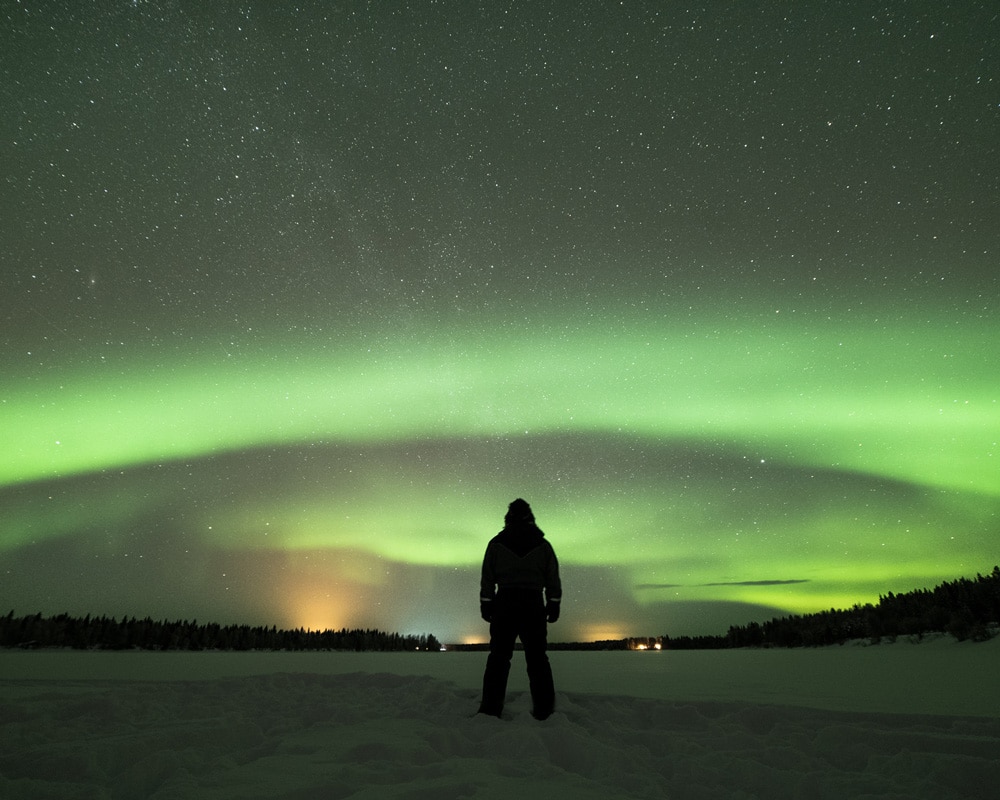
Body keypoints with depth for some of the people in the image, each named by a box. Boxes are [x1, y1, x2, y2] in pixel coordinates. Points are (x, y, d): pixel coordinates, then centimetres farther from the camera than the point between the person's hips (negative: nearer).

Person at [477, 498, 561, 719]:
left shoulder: (496, 543, 6)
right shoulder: (543, 544, 9)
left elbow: (487, 578, 2)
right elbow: (553, 579, 6)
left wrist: (485, 604, 6)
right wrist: (554, 605, 9)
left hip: (505, 604, -1)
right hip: (533, 604, 1)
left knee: (499, 656, 4)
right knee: (537, 658, 6)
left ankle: (490, 708, -1)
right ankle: (544, 710, 3)